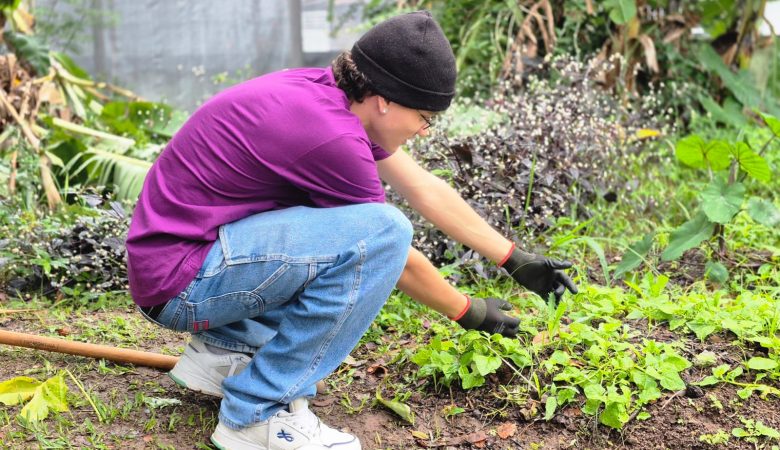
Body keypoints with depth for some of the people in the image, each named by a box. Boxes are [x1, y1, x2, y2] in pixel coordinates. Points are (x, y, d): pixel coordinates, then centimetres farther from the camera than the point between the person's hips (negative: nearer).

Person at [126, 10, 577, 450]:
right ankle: (260, 414, -12)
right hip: (180, 281, -10)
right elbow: (392, 255, -9)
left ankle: (225, 350, 16)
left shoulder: (329, 93, 4)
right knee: (379, 233, -22)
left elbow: (426, 190, 13)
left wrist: (516, 259, 19)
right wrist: (468, 311, 8)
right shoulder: (329, 131, -23)